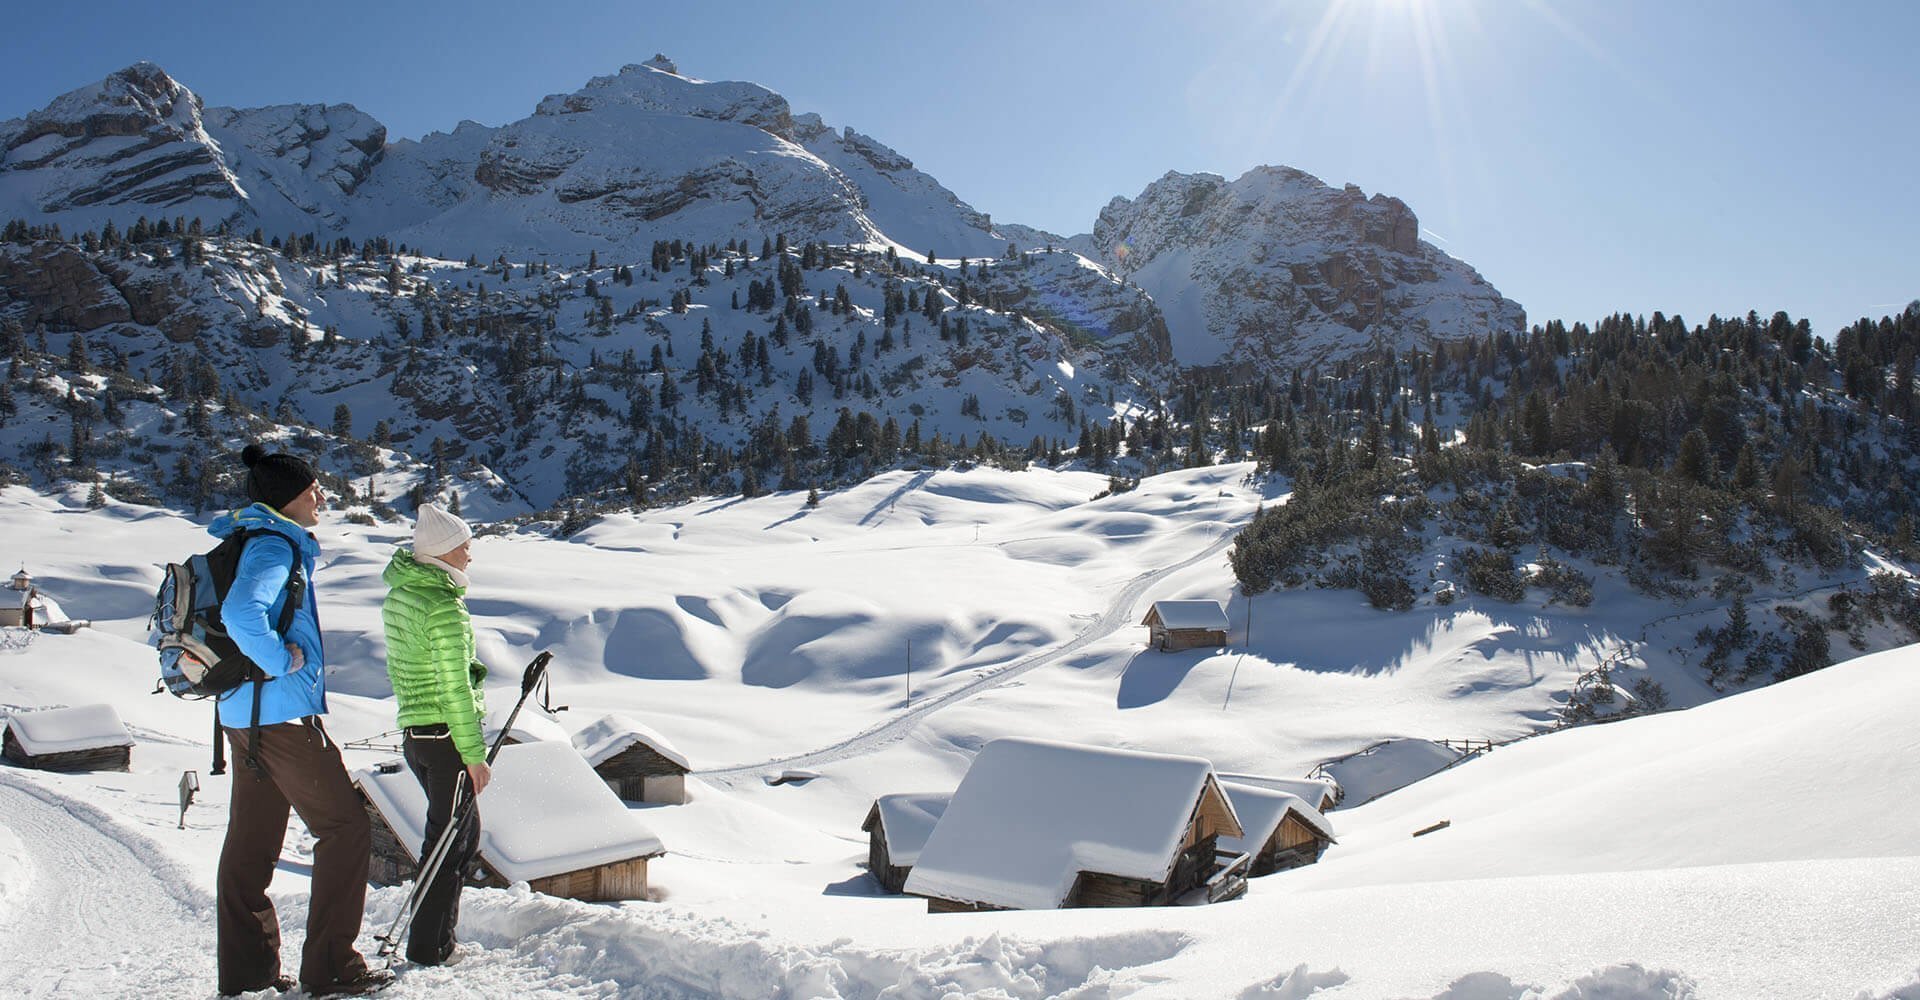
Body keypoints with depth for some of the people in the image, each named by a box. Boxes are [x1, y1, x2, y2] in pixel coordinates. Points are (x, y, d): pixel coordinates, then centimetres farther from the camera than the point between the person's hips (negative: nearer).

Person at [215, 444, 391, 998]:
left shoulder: (265, 541, 15)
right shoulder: (275, 546, -15)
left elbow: (237, 612, 30)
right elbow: (241, 611, -33)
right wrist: (282, 660, -21)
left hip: (246, 716, 10)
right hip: (283, 714, -10)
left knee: (251, 842, 13)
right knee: (346, 830, -4)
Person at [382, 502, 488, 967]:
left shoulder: (398, 594, 8)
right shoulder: (444, 603, -18)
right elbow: (455, 688, -19)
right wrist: (475, 754, -15)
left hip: (413, 730, 9)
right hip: (446, 734, -9)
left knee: (462, 831, 19)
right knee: (450, 840, 4)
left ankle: (435, 936, 25)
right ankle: (428, 948, 12)